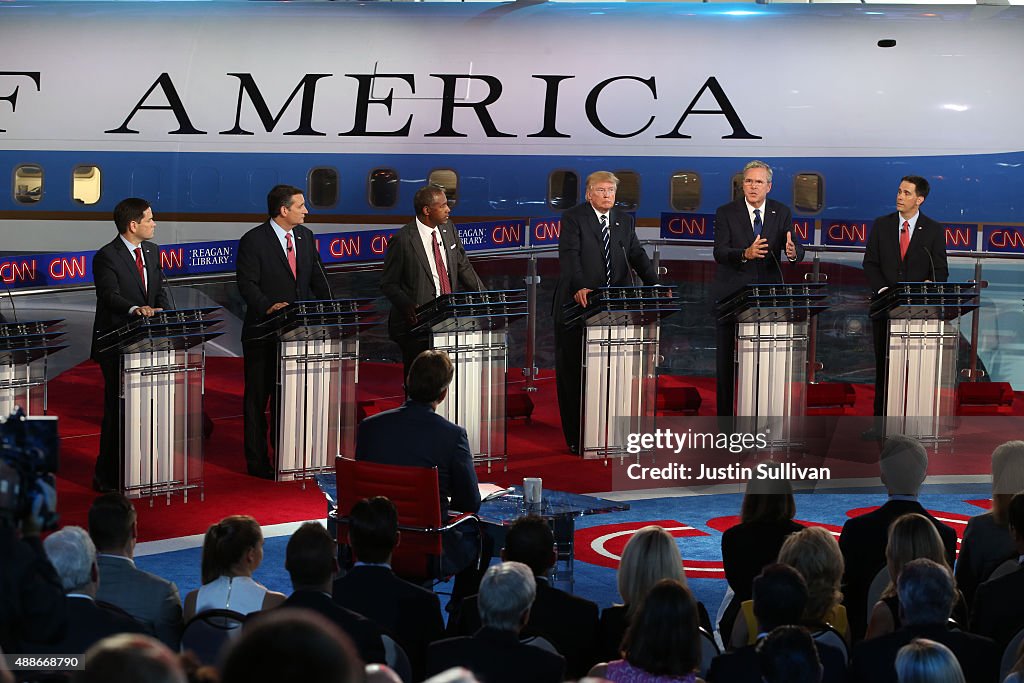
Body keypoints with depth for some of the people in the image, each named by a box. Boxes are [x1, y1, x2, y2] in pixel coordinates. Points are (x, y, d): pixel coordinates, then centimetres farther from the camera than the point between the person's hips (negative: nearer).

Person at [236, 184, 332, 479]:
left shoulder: (306, 236, 8)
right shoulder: (253, 241, -11)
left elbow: (317, 278, 13)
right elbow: (247, 285, -15)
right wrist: (269, 307, -31)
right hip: (263, 333, -6)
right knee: (258, 397, 4)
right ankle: (257, 462, 9)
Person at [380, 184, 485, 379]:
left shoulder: (448, 230, 6)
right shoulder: (402, 240, -12)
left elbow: (463, 266, 16)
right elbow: (388, 283, -6)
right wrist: (408, 307, -21)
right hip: (417, 320, -5)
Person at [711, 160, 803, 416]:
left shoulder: (782, 213, 4)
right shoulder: (726, 213, -3)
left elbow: (796, 249, -5)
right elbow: (720, 252, -15)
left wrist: (793, 252, -31)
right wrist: (746, 254, -35)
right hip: (731, 294, -1)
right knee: (726, 359, 3)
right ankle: (725, 417, 10)